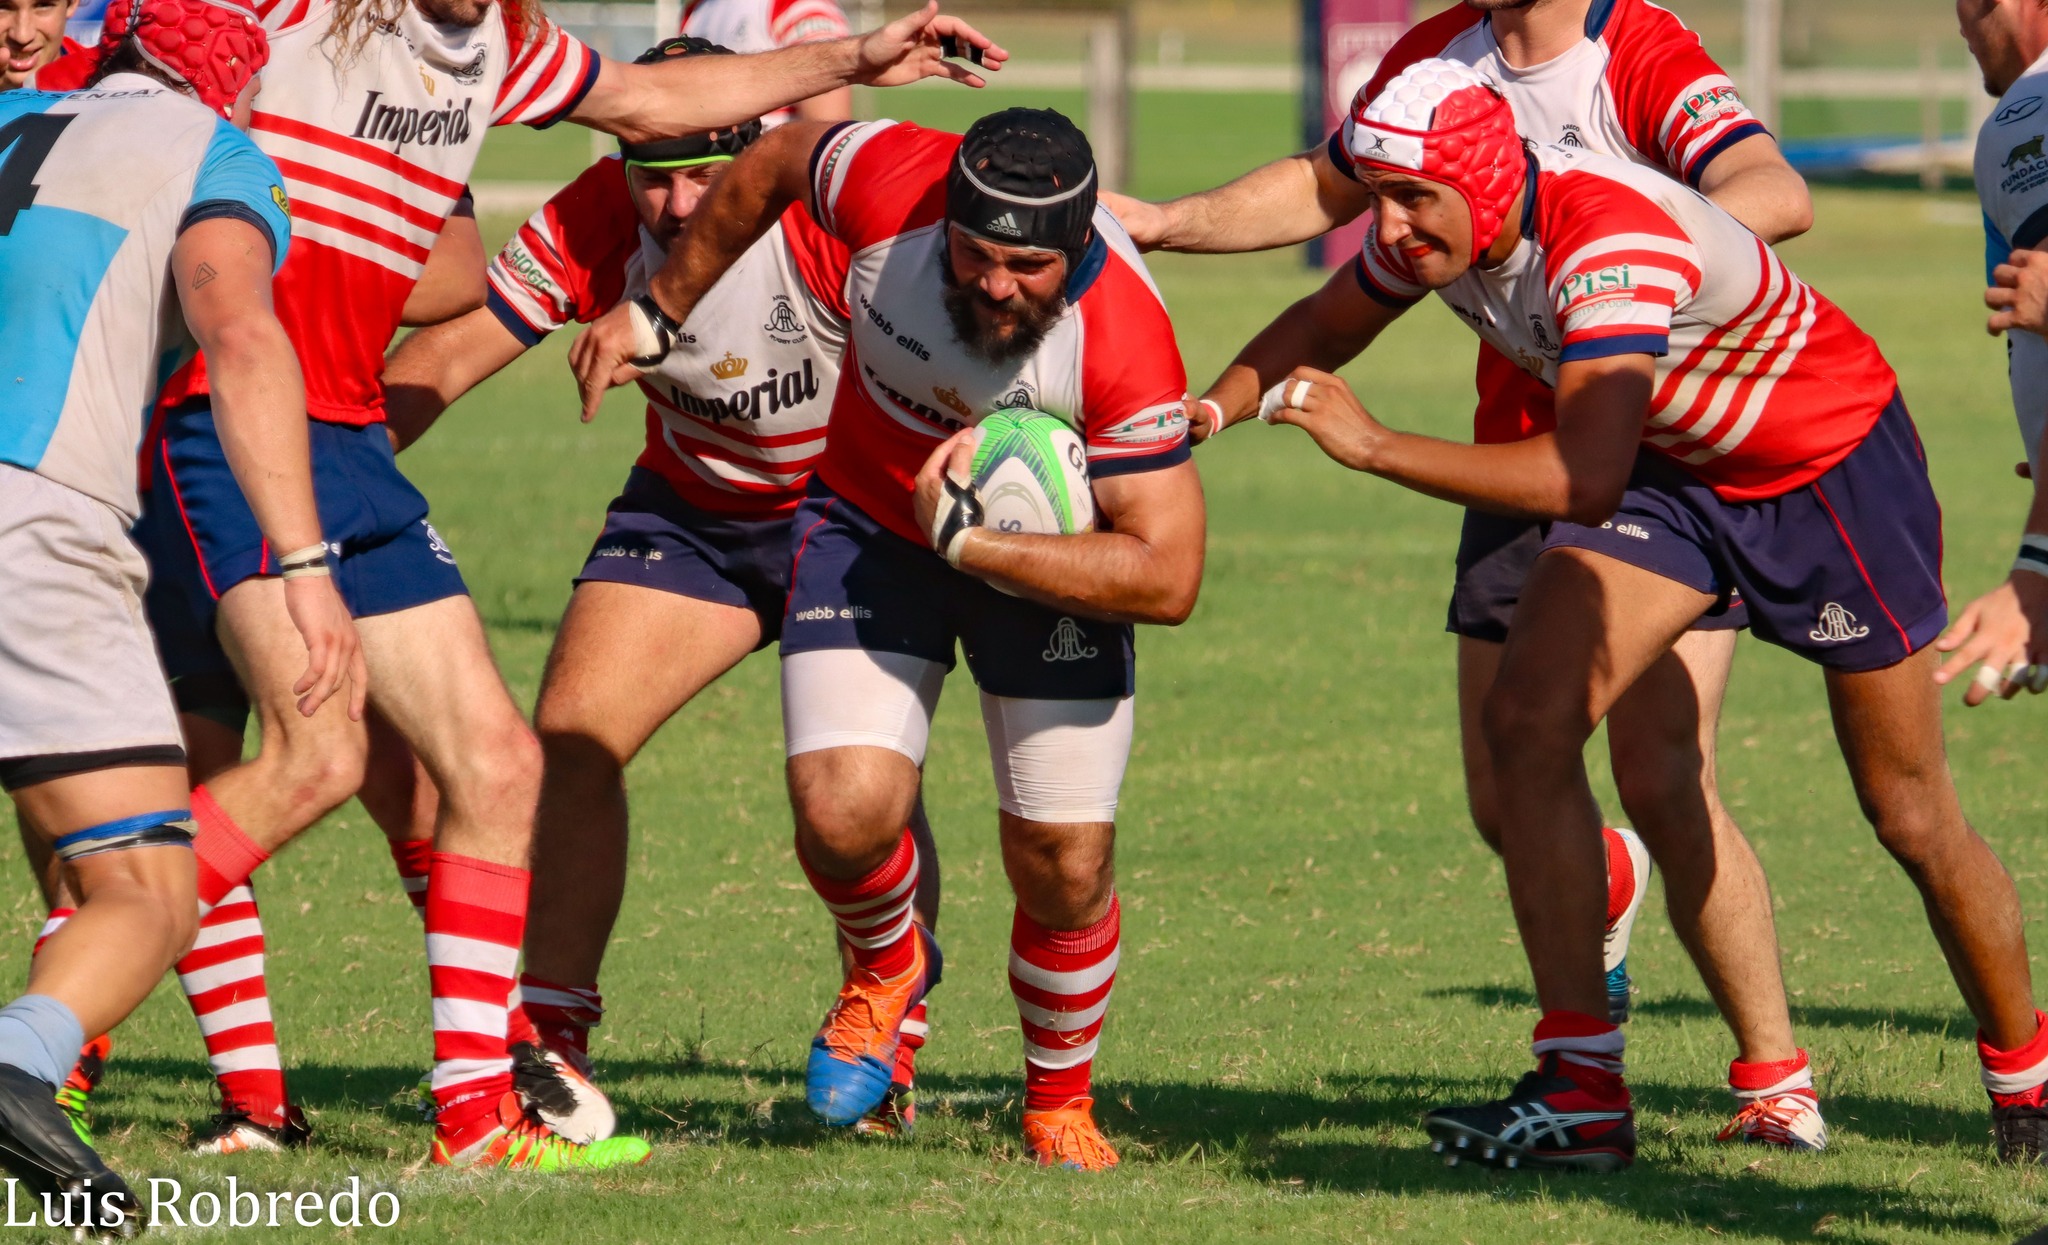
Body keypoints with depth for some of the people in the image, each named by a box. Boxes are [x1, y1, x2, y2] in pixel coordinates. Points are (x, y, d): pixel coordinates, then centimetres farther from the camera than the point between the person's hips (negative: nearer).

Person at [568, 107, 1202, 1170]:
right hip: (871, 521, 1)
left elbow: (1166, 574, -31)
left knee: (1065, 863, -6)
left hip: (1047, 550, -1)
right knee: (843, 817, -18)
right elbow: (771, 166, -4)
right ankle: (887, 963, 19)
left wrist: (972, 543, -36)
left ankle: (1059, 1103, 24)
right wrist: (656, 313, 6)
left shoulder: (1123, 337, -34)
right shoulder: (890, 185, -30)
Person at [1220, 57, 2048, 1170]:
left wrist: (1374, 445, -44)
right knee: (1529, 719, -14)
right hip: (1673, 468, 7)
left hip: (1834, 464, -7)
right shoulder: (1435, 226, -14)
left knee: (1910, 816, 2)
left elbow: (1585, 481, -47)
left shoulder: (1614, 241, -38)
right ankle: (1583, 1093, -12)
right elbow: (1319, 332, 8)